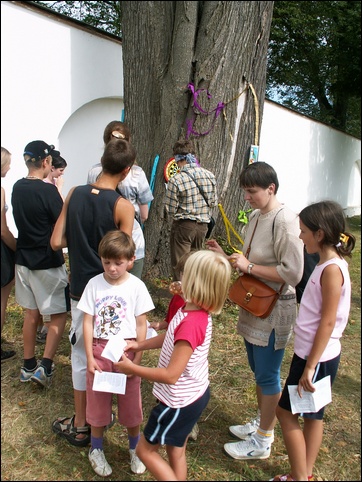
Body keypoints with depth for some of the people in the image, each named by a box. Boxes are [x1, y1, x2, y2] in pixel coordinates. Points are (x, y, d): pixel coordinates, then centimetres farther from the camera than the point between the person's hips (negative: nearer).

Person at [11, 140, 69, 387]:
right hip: (48, 263, -7)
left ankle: (29, 366, 27)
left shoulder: (17, 187, 4)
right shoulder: (48, 190, -19)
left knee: (31, 313, 17)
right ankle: (45, 367, 2)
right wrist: (59, 191, -4)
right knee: (59, 314, 6)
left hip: (24, 260, 7)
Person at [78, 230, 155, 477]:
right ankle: (96, 450, 37)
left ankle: (135, 449, 37)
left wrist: (137, 358, -7)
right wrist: (90, 357, -5)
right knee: (98, 403, 14)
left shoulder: (136, 286, -9)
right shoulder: (94, 284, -6)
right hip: (99, 350, 1)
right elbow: (88, 322, -2)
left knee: (131, 404, 11)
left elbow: (141, 325, -4)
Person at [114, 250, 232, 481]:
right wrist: (139, 345, 5)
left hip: (181, 401, -8)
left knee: (145, 449, 13)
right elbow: (171, 338, 12)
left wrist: (131, 368, -21)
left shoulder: (191, 323, -34)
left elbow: (171, 375, -30)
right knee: (176, 450, 25)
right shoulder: (198, 311, -6)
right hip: (196, 393, 8)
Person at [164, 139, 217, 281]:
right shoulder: (210, 175, -3)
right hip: (202, 225, 5)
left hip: (183, 226, -5)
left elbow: (170, 209, -13)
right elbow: (213, 202, 5)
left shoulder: (175, 180, -18)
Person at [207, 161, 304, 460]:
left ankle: (262, 441, 27)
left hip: (274, 311, -8)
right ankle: (263, 423, 43)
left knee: (267, 375, 7)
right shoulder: (256, 217, 5)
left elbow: (292, 273, -25)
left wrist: (248, 267, -22)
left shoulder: (285, 221, -21)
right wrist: (226, 257, 0)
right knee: (258, 370, 22)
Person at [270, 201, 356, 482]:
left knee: (286, 411, 5)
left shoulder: (332, 269, -22)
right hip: (311, 353, 9)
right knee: (312, 415, 18)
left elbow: (327, 323, -23)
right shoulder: (328, 263, 5)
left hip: (317, 357, -9)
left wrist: (309, 367, -19)